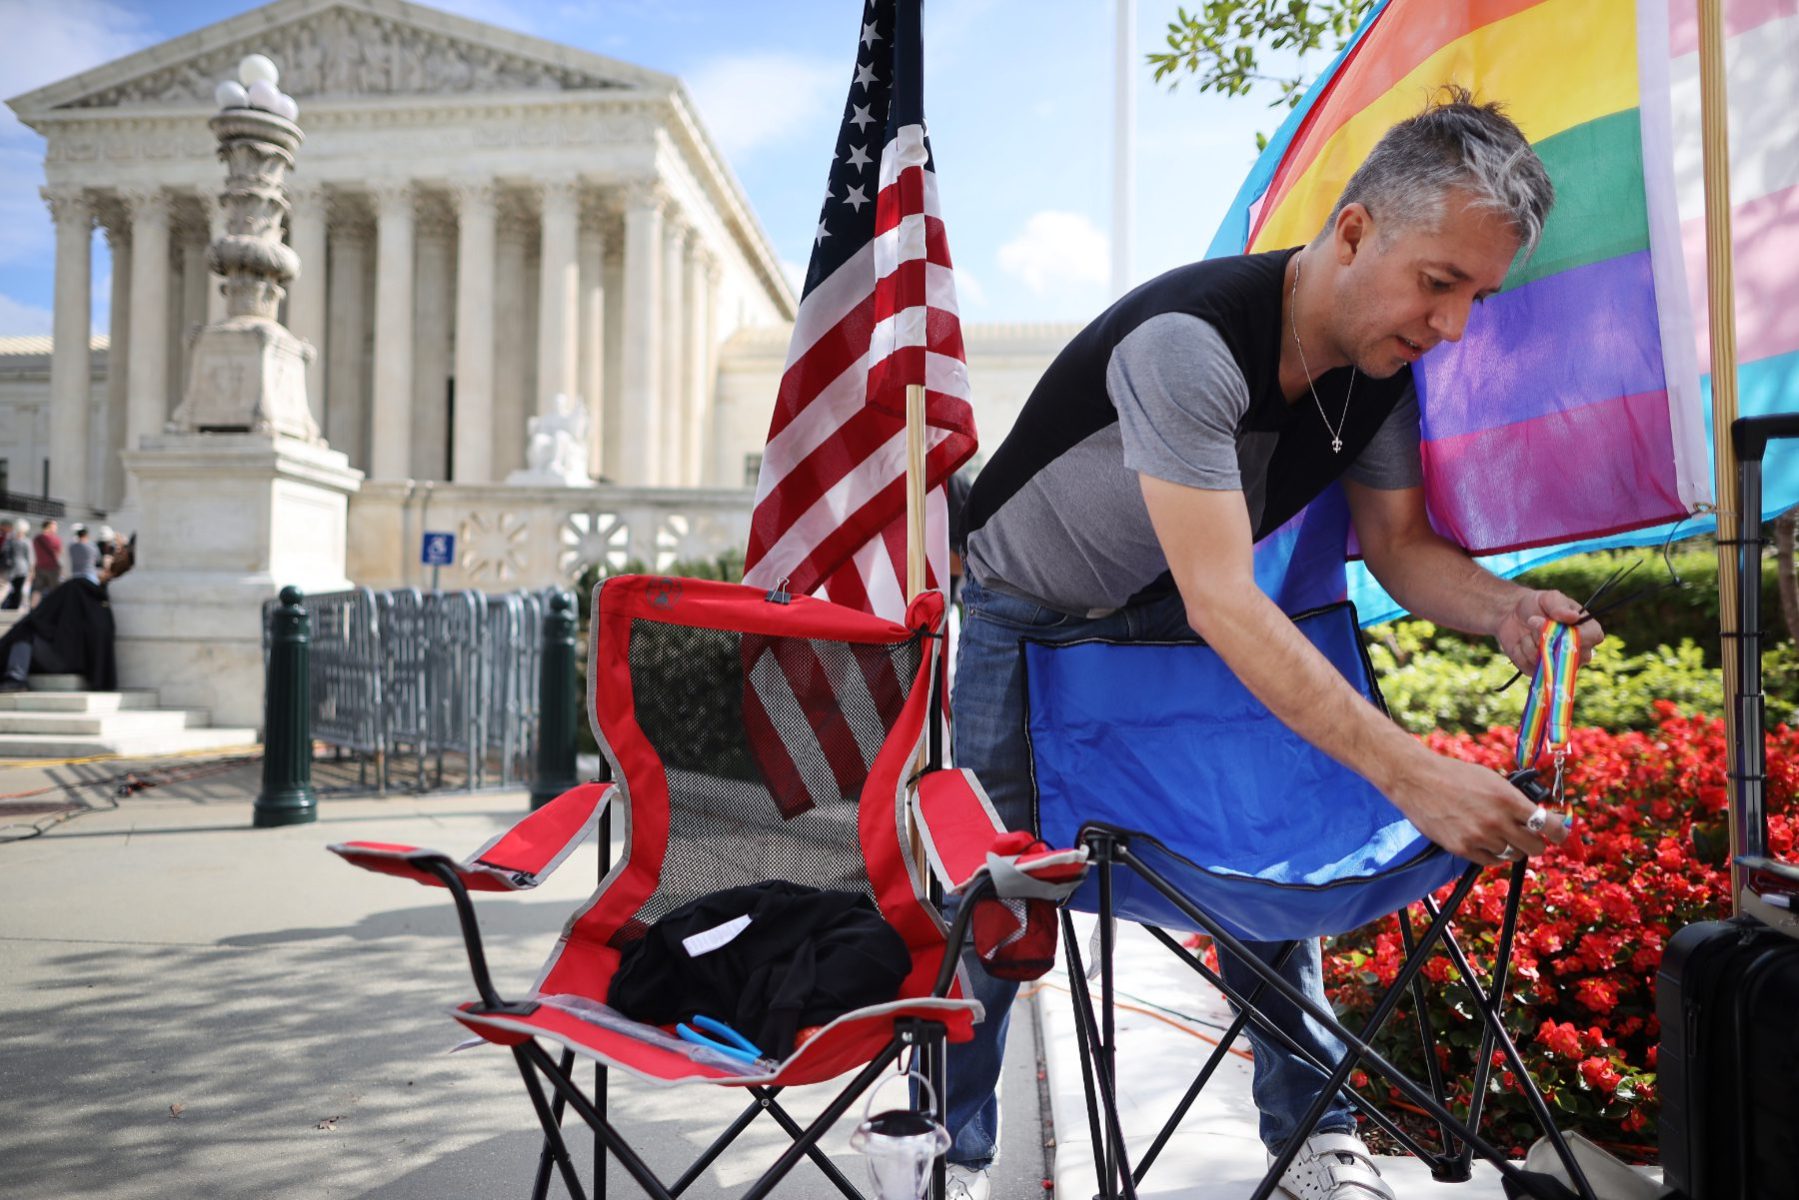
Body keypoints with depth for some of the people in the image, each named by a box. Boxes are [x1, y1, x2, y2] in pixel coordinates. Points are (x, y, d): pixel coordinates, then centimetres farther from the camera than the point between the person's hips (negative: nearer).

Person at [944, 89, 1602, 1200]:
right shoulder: (1189, 343, -36)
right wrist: (1412, 774, -43)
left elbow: (1400, 542, -2)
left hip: (1157, 615, 6)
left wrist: (1501, 607, -24)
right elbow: (1222, 603, -41)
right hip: (1027, 618, -5)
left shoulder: (1381, 368, -11)